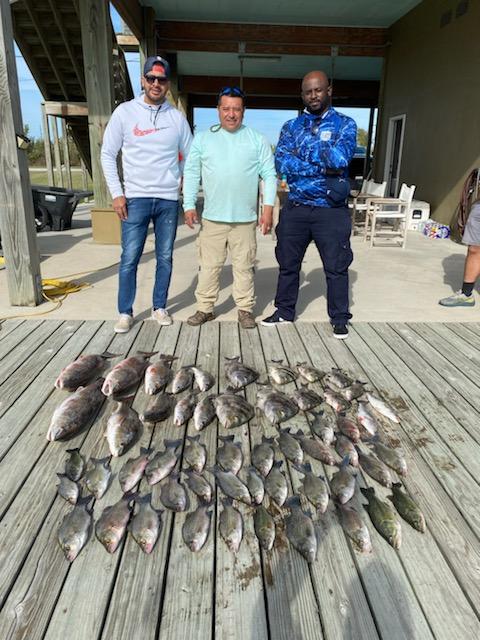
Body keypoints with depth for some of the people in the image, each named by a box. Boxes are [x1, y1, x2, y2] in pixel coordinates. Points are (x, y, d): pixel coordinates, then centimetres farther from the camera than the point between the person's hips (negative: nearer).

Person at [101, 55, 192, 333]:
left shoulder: (177, 117, 6)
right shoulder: (125, 112, 1)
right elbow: (108, 154, 2)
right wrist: (117, 193, -4)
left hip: (169, 200, 2)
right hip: (135, 198, -2)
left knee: (165, 258, 7)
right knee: (129, 259, -2)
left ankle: (160, 307, 21)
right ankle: (125, 312, 11)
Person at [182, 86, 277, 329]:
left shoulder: (257, 140, 6)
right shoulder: (202, 138, 8)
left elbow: (269, 175, 4)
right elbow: (191, 173, 7)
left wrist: (268, 206, -6)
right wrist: (189, 205, -1)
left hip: (245, 218, 0)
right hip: (212, 218, 1)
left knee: (244, 266, 6)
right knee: (209, 265, 6)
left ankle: (245, 309, 17)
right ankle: (205, 308, 17)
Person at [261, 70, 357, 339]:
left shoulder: (345, 124, 2)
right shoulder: (291, 126, 9)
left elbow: (340, 158, -17)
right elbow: (282, 163, -9)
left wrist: (304, 150, -9)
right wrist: (323, 168, -14)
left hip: (332, 210, -3)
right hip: (295, 208, 3)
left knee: (336, 267, 3)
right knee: (288, 263, 12)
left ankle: (340, 318, 17)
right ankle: (285, 310, 29)